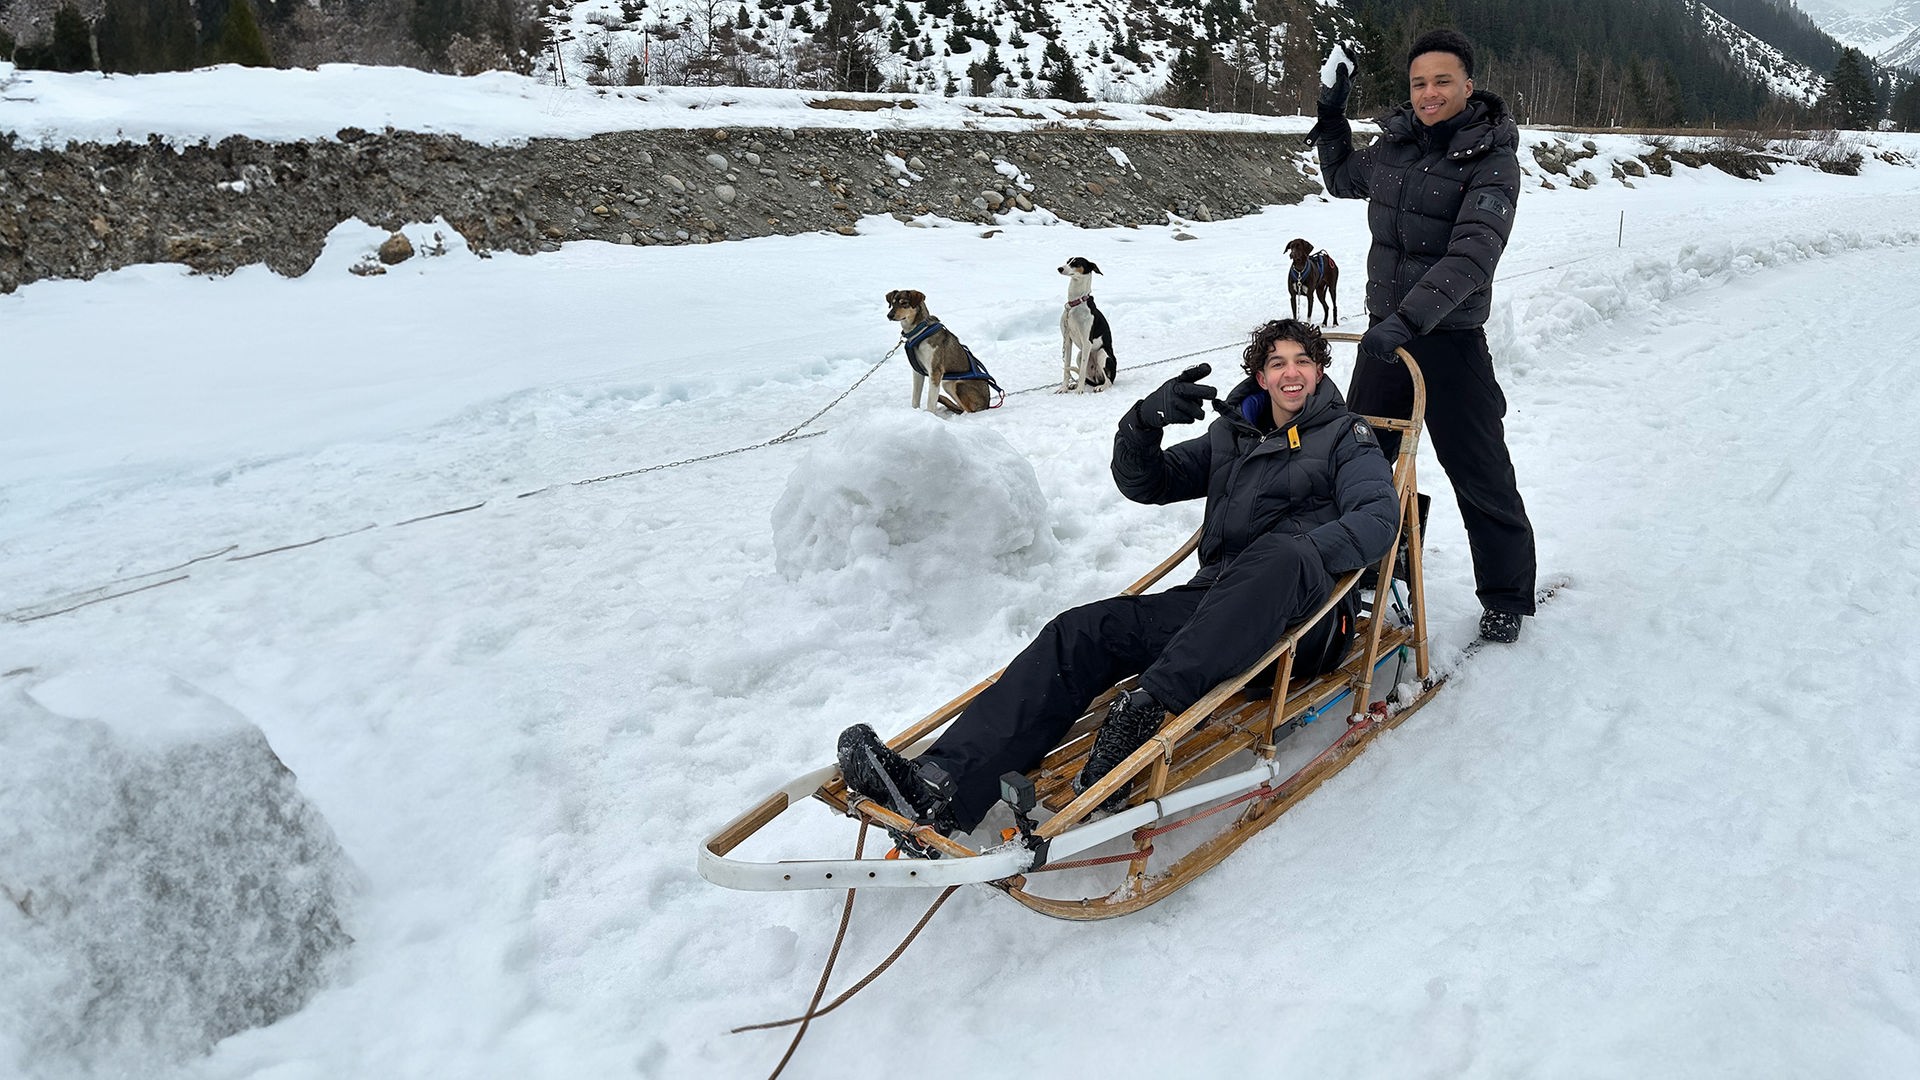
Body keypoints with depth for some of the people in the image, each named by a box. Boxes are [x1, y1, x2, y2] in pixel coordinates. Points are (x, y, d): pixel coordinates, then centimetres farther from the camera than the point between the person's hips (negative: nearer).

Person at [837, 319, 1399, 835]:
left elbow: (1378, 517, -5)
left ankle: (1147, 710, -51)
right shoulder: (1232, 435, 26)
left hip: (1302, 615, -4)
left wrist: (1299, 558, -21)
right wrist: (1147, 419, 0)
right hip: (1214, 604, 4)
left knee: (1281, 552, -39)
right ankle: (940, 789, -37)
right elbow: (1143, 483, 21)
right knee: (1081, 630, -19)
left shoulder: (1347, 437, 13)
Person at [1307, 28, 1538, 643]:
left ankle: (1505, 599, 20)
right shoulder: (1395, 142, 5)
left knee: (1480, 477, 3)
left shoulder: (1493, 160, -13)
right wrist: (1331, 118, 15)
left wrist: (1410, 318, -36)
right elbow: (1343, 181, 27)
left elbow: (1471, 256, -26)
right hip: (1384, 335, 6)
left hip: (1451, 342, -6)